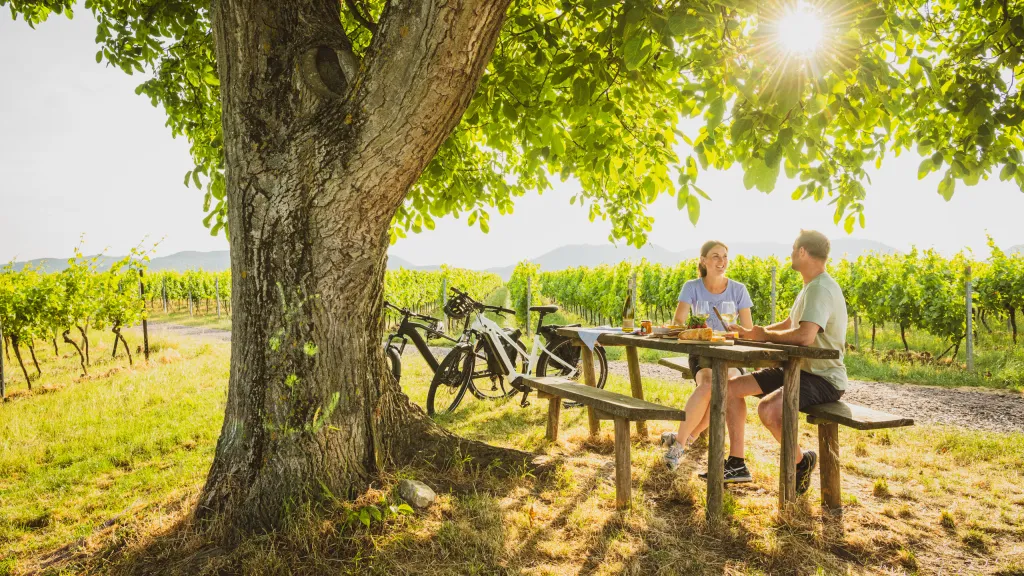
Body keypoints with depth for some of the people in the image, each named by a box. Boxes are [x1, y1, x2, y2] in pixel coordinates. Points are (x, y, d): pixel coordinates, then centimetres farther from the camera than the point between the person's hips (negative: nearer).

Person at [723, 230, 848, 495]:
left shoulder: (821, 289, -21)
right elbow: (788, 325, 26)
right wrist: (750, 332, 14)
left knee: (767, 409, -35)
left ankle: (802, 461, -4)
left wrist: (764, 336, -17)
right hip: (800, 371, 10)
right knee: (732, 388, 4)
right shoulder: (811, 287, 14)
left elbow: (804, 336, -34)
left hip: (824, 379, -10)